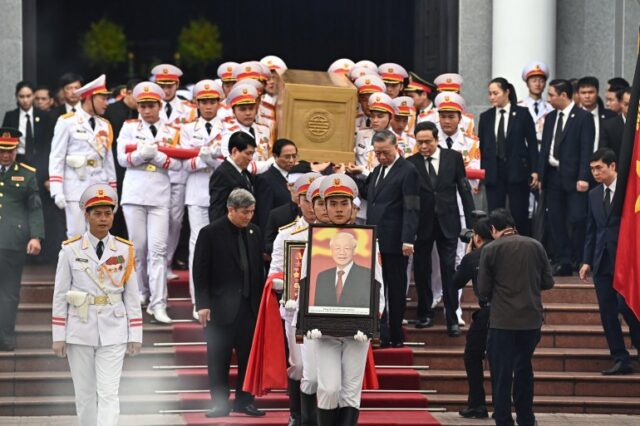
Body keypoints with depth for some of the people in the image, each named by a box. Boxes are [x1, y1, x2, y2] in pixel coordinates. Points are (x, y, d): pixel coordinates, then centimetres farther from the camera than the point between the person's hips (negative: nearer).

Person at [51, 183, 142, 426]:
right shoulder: (71, 250, 0)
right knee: (84, 395, 7)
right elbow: (60, 296, 2)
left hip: (113, 332, 0)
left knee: (109, 394, -8)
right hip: (80, 332, 0)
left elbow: (132, 295, 5)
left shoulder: (124, 250, 3)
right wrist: (58, 337, -1)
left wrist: (135, 335, 2)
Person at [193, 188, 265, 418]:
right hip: (220, 307, -4)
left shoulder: (254, 232, 8)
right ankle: (220, 403, 9)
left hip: (249, 305, 4)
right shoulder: (210, 233, -6)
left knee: (249, 356, 6)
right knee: (218, 359, 2)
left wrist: (262, 300, 7)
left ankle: (244, 400, 15)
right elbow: (200, 272, -6)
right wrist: (202, 304, -11)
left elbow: (259, 269, 12)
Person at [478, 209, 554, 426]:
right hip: (531, 319, 4)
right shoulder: (535, 246, 1)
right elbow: (548, 282, 6)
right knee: (524, 369, 19)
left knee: (501, 374, 3)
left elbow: (483, 289, -7)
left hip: (502, 321, -4)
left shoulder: (491, 250, -8)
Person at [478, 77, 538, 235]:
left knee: (519, 216, 1)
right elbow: (481, 146, 9)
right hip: (493, 172, 2)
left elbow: (532, 143, 0)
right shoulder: (485, 117, 8)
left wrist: (534, 170, -6)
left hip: (517, 170, -2)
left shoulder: (522, 114, 0)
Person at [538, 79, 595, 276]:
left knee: (577, 220, -6)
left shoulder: (583, 117, -6)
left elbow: (586, 149, -11)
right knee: (556, 221, 5)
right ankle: (562, 262, 10)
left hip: (573, 178, -6)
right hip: (553, 176, 6)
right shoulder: (550, 118, 14)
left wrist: (583, 178, -18)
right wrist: (540, 175, 8)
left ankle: (581, 261, 3)